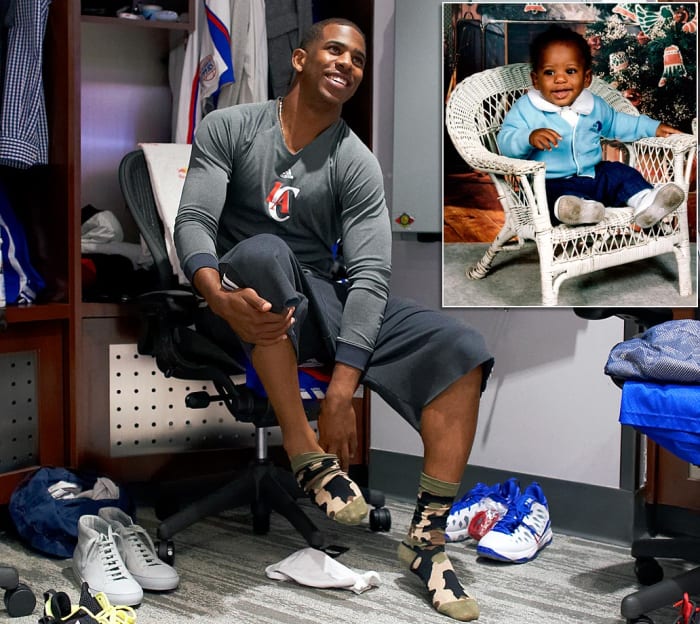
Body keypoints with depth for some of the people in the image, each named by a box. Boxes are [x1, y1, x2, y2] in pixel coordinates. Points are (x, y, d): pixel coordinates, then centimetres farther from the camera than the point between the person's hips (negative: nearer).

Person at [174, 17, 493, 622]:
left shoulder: (358, 164, -1)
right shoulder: (229, 128, -1)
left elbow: (369, 276, -11)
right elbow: (193, 221, -12)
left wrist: (342, 391, -24)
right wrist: (220, 297, -36)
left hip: (322, 298, 2)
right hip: (247, 297, -2)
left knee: (462, 350, -18)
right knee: (264, 251, -39)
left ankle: (428, 536, -15)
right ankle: (308, 457, -30)